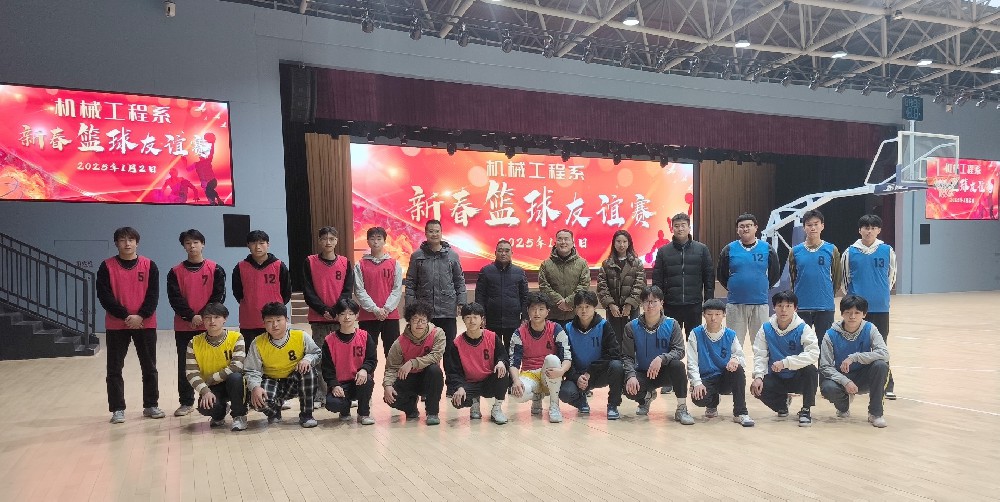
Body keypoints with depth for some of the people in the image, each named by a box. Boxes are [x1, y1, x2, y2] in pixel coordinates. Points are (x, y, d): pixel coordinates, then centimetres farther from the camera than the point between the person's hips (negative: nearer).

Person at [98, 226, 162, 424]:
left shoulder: (149, 266, 1)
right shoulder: (107, 266, 0)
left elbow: (153, 295, -3)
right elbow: (104, 295, -6)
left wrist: (140, 316, -15)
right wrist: (125, 315, -15)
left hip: (145, 324, 1)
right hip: (116, 325, 0)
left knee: (149, 367, 7)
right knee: (114, 369, 3)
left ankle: (151, 405, 18)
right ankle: (117, 409, 12)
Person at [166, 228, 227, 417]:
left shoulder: (215, 270, 2)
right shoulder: (175, 272, 5)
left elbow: (218, 296, -3)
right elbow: (175, 298, -3)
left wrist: (203, 317, -13)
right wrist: (191, 316, -14)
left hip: (209, 326, -1)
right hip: (183, 327, 2)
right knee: (184, 365, 5)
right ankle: (186, 402, 16)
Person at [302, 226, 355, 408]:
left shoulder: (345, 263, 6)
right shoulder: (310, 262, 3)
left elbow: (348, 291, 1)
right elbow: (307, 291, -2)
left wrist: (336, 311, -12)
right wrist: (324, 310, -12)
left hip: (340, 317, 1)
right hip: (318, 318, -1)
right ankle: (319, 395, 7)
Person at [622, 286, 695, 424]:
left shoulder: (672, 325, -8)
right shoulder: (632, 327, -7)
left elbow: (679, 351, -16)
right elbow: (627, 356, -8)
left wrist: (661, 358, -35)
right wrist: (631, 376, -26)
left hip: (664, 372, -1)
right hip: (642, 373, 1)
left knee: (678, 365, -34)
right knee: (630, 390, -29)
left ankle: (682, 409, -20)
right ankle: (647, 396, 12)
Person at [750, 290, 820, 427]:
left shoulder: (803, 329, -14)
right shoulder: (766, 329, -6)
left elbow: (814, 354, -29)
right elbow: (760, 355, -9)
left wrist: (785, 362, -36)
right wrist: (758, 376, -26)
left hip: (798, 379, -2)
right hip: (776, 378, 3)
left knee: (810, 370, -34)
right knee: (758, 389, -26)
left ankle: (806, 410, -13)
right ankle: (783, 401, 12)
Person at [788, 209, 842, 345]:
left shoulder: (831, 250, 1)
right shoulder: (795, 251, 2)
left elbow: (838, 277, 8)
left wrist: (828, 295, 11)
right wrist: (799, 295, 11)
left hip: (825, 307, -1)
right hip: (801, 307, 1)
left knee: (824, 344, 7)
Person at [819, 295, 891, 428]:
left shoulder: (869, 329, -11)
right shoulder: (832, 334, -14)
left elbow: (884, 354, -26)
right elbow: (825, 366, -15)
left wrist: (854, 357, -33)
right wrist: (845, 381, -30)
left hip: (863, 378, 1)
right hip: (841, 378, -1)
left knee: (881, 365, -29)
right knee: (828, 388, -34)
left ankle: (875, 413, -13)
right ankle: (844, 405, 8)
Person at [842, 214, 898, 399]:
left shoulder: (887, 251, 0)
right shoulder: (850, 252, -1)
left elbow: (891, 275, 11)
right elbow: (844, 278, 7)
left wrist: (882, 293, 16)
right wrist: (853, 296, 10)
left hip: (881, 307, 0)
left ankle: (887, 385, 12)